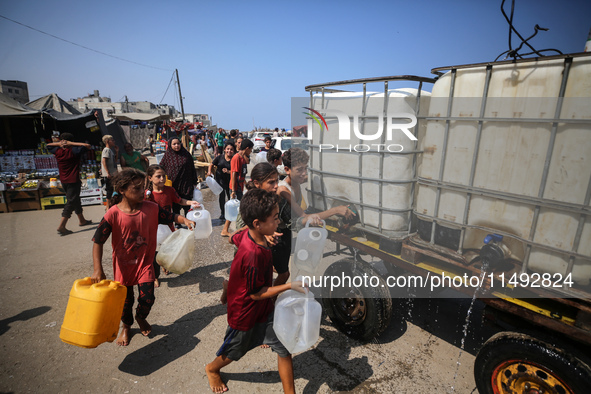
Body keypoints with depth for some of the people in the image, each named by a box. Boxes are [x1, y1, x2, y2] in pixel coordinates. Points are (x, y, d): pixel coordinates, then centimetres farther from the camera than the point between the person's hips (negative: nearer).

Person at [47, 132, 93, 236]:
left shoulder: (57, 151, 3)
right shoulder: (74, 151, -12)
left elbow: (48, 145, 22)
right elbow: (87, 145, -9)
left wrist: (59, 143, 4)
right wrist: (71, 144, -10)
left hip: (63, 181, 7)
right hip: (73, 181, -7)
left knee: (75, 200, 19)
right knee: (71, 202, -6)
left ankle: (81, 220, 33)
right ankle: (61, 226, -11)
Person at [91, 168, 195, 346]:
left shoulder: (150, 208, -12)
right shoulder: (113, 214, -20)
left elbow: (170, 216, -4)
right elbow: (98, 242, -16)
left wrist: (184, 220, -25)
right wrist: (97, 269, -21)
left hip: (144, 262, 1)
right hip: (123, 264, -1)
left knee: (147, 298, 0)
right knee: (125, 300, 15)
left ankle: (141, 318, 37)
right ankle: (126, 326, 48)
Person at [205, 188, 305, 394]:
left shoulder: (247, 234, -14)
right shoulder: (254, 255, -38)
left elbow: (234, 238, 11)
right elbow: (256, 293, -27)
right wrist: (289, 286, -28)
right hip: (246, 313, -6)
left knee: (284, 348, 9)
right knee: (234, 352, 23)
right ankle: (212, 369, 56)